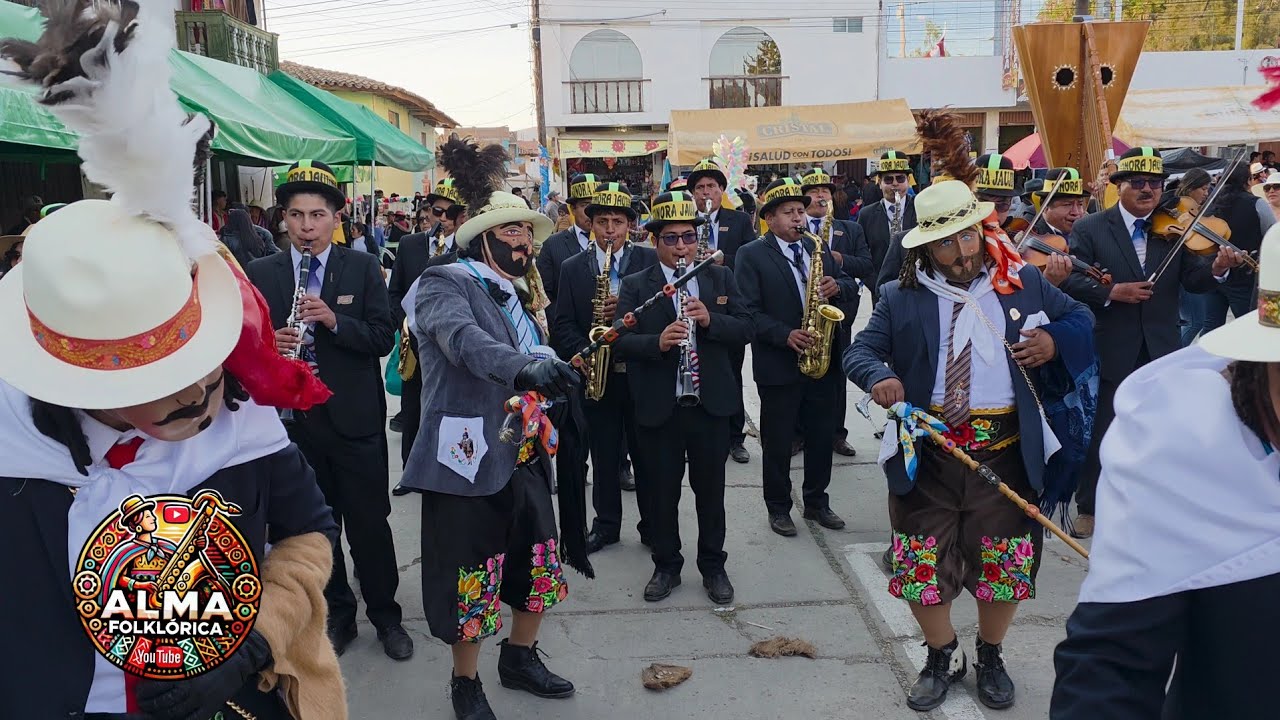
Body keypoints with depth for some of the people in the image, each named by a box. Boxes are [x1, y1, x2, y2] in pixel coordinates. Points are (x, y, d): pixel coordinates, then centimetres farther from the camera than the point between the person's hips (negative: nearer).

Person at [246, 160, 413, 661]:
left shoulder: (363, 268, 0)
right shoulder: (260, 274, 5)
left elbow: (383, 337, -6)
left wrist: (334, 320, -21)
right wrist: (269, 344, -16)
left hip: (354, 417, -2)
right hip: (293, 418, 2)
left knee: (370, 523, 6)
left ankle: (386, 615, 23)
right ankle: (337, 614, 30)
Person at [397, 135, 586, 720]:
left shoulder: (518, 292, 14)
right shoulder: (445, 283, -11)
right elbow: (464, 340, -32)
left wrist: (556, 373, 5)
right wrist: (527, 368, -46)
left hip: (523, 453, 8)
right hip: (470, 457, -7)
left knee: (540, 562, 16)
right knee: (471, 576, 5)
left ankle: (521, 659, 39)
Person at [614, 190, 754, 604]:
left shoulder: (720, 278, 6)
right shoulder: (635, 286, -1)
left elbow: (745, 328, -1)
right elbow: (621, 342, -9)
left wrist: (710, 320, -19)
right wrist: (658, 342, -27)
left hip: (711, 405, 1)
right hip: (658, 409, -1)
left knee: (711, 490, 12)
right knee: (662, 491, 11)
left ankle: (713, 566, 29)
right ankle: (666, 566, 28)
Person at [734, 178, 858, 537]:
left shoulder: (818, 247, 11)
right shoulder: (751, 255, -5)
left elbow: (850, 285, 13)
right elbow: (749, 310, -13)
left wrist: (838, 286, -10)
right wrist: (785, 335, -24)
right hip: (778, 364, -5)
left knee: (822, 436, 14)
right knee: (777, 442, 7)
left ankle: (817, 502, 31)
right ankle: (778, 508, 23)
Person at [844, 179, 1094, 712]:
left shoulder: (1024, 283, 4)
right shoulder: (900, 297, 0)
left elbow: (1081, 318, 15)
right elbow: (859, 352, -3)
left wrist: (1054, 339, -7)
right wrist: (879, 377, -26)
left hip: (1006, 453, 1)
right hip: (926, 455, 0)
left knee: (1005, 567, 11)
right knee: (920, 568, 7)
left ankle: (990, 657, 40)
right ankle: (943, 657, 35)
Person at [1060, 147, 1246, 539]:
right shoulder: (1090, 228, -4)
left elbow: (1194, 280, -5)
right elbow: (1070, 280, -11)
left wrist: (1216, 268, -25)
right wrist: (1111, 292, -23)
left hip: (1162, 351, 3)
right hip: (1111, 352, -3)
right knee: (1101, 433, 8)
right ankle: (1088, 507, 22)